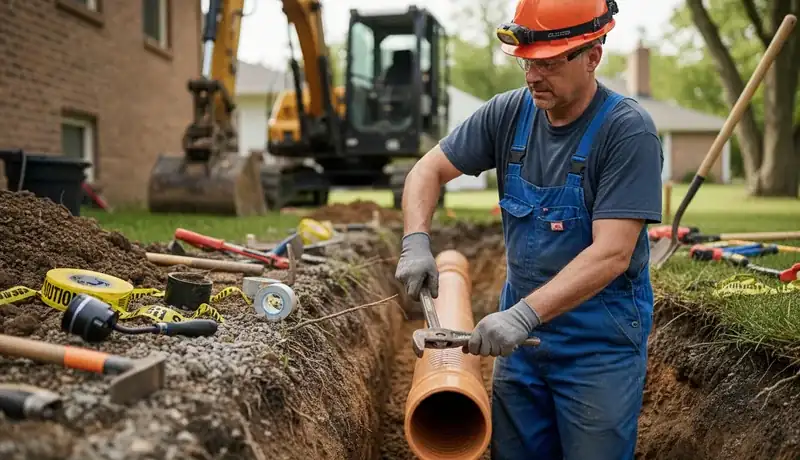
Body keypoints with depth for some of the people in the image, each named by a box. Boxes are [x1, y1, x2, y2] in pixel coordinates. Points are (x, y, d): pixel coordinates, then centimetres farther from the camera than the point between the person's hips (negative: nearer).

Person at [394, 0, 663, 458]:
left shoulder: (628, 129, -18)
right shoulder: (509, 113, -3)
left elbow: (611, 254, -25)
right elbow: (428, 170, 3)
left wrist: (524, 314, -32)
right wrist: (417, 242, -15)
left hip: (600, 347, -4)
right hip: (522, 333, 5)